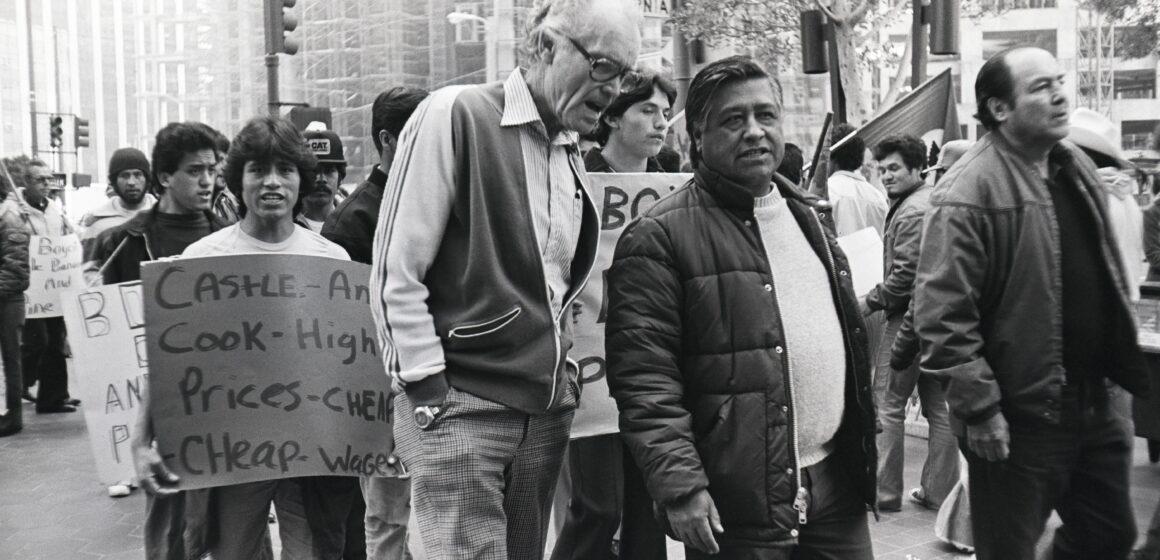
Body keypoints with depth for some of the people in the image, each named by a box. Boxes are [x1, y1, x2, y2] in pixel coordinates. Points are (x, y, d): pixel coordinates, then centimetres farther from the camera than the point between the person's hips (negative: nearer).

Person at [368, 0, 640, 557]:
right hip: (461, 408, -7)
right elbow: (395, 272, -11)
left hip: (546, 413, 7)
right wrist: (429, 391, -12)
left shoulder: (570, 154, 13)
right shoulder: (456, 116, -9)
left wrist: (562, 366, 12)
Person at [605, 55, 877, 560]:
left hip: (837, 483, 7)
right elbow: (644, 379, -15)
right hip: (734, 509, -6)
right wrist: (679, 485, -20)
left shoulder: (806, 215, 14)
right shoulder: (659, 237, -10)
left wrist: (863, 450, 19)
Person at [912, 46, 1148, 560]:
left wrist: (1127, 369, 17)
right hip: (1017, 421, -8)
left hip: (1093, 403, 8)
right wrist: (979, 408, -21)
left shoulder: (1077, 168, 8)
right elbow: (942, 315, -22)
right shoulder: (968, 191, -18)